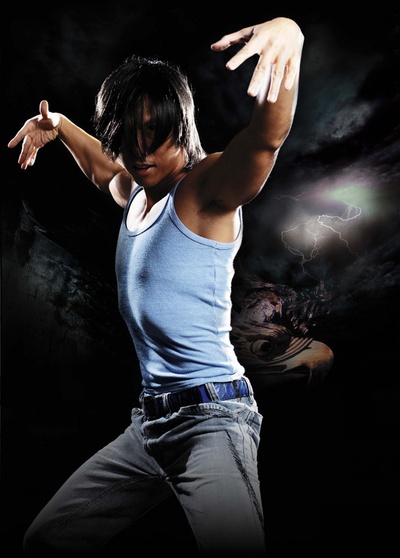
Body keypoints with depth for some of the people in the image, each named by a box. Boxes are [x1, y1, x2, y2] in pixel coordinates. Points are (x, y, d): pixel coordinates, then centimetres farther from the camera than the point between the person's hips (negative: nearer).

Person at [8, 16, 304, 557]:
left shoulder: (208, 190, -11)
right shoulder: (135, 194, 11)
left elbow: (268, 134, -32)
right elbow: (102, 167, 36)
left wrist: (288, 34, -47)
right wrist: (57, 124, 33)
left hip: (210, 417, -8)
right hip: (149, 421, 8)